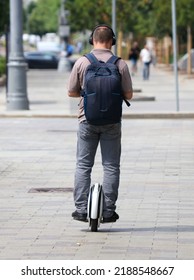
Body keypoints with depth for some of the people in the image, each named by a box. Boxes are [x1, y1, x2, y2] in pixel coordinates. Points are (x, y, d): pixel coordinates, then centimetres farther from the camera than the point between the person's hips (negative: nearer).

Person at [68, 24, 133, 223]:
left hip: (87, 120, 0)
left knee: (83, 165, 6)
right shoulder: (120, 64, -4)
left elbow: (71, 92, 2)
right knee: (111, 166, 6)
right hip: (111, 122, 0)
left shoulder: (81, 62, -4)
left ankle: (81, 209, 0)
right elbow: (128, 95, 0)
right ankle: (108, 211, 4)